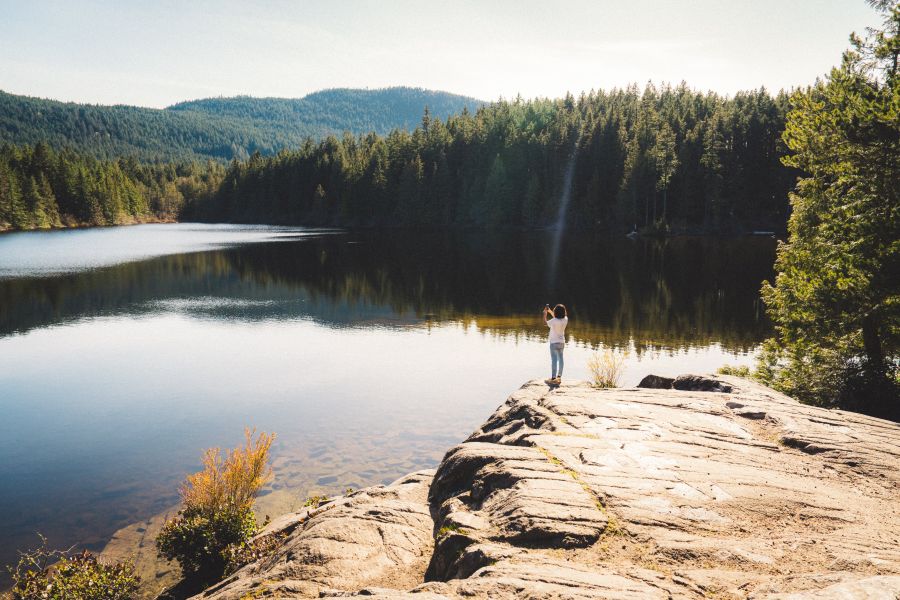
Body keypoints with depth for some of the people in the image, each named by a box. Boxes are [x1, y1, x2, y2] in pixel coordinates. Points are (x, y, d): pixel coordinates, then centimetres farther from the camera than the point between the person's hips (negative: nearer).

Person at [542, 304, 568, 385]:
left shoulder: (553, 321, -22)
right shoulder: (565, 319, -5)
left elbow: (545, 322, -1)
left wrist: (545, 313, 11)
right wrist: (549, 311, 17)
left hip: (554, 342, -6)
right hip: (562, 342, 6)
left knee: (554, 360, -4)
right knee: (560, 359, 13)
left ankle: (553, 379, -5)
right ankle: (559, 377, 21)